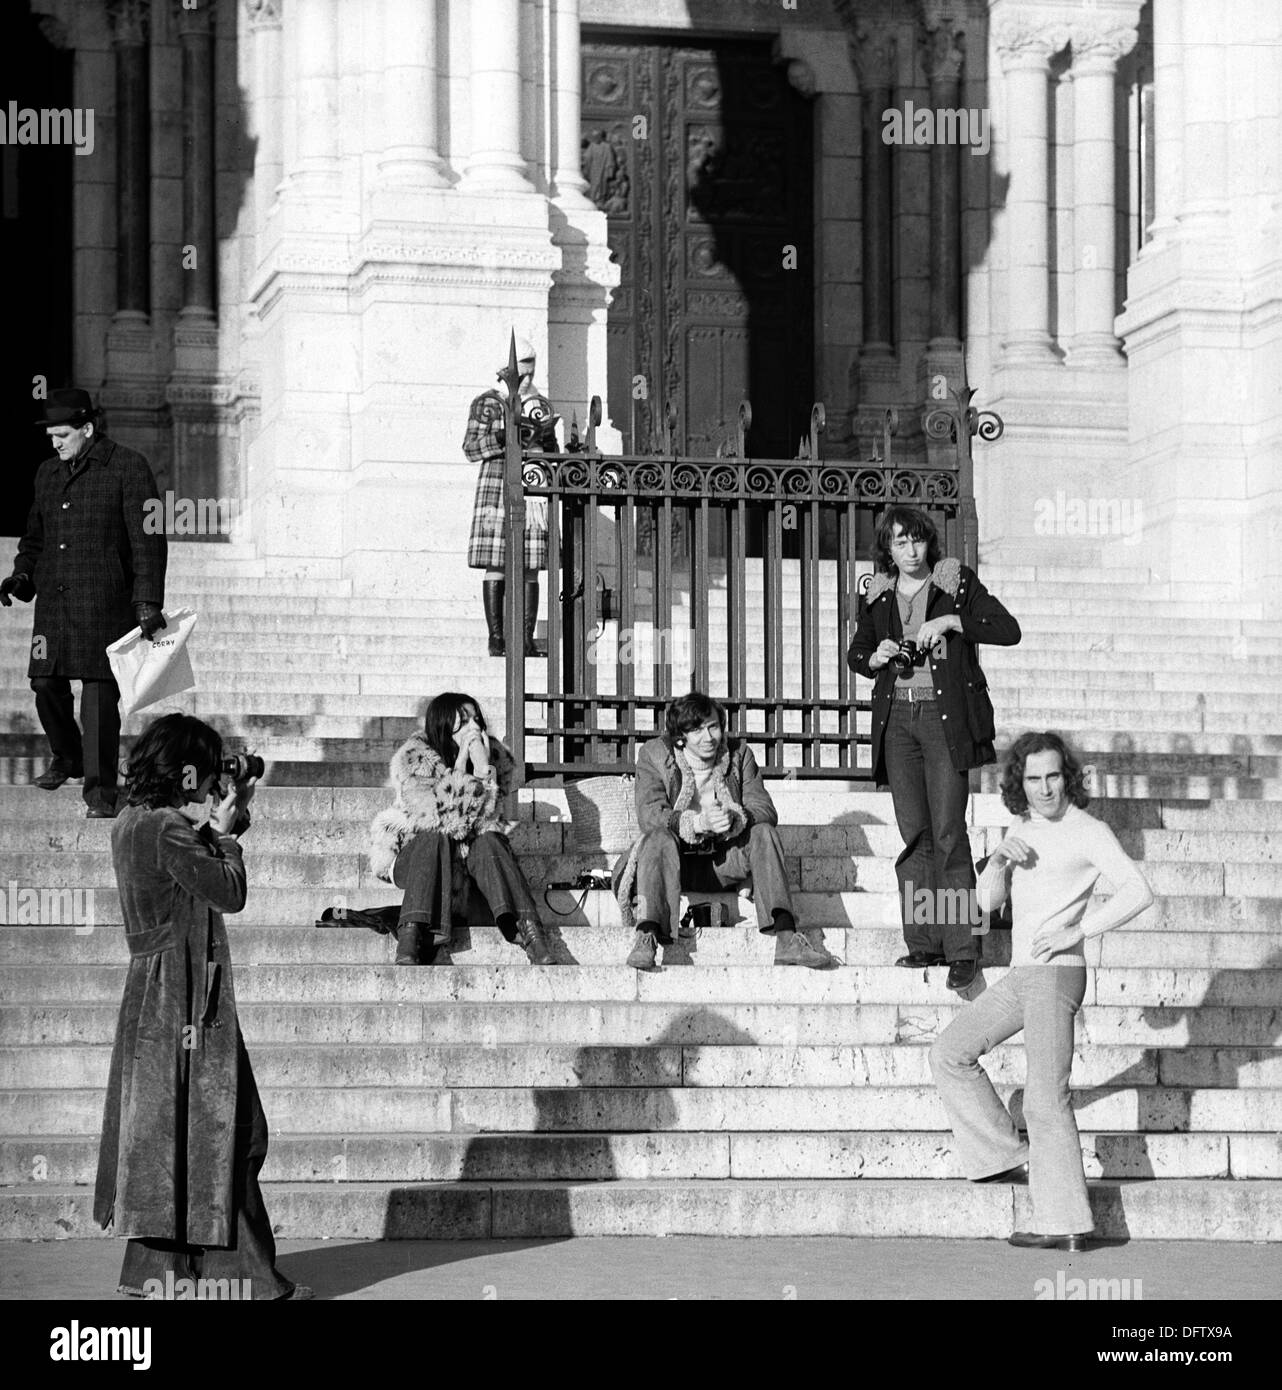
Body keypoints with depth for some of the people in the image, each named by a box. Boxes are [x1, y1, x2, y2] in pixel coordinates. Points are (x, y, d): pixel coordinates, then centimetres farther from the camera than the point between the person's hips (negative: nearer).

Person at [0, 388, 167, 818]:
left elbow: (148, 539, -6)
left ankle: (101, 791, -5)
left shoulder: (127, 467, -2)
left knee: (100, 690, -9)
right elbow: (35, 535, 27)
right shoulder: (48, 473, 17)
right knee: (46, 682, 6)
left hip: (104, 601, -6)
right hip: (53, 601, 6)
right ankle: (66, 758, 33)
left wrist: (147, 601, -12)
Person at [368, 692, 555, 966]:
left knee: (489, 841, -29)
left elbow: (487, 818, -11)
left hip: (473, 853, 3)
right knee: (435, 840, -34)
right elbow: (436, 813, -24)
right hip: (411, 854, -3)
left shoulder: (493, 755, -1)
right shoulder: (412, 758, -11)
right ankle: (408, 948, -53)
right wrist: (460, 766, -25)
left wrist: (482, 768, -22)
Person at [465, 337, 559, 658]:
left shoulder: (541, 405, 15)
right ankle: (496, 638, -3)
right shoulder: (486, 403, 3)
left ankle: (527, 639, 2)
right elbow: (471, 447, -2)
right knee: (496, 566, -6)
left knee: (530, 568, 0)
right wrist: (503, 437, -16)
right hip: (498, 486, -4)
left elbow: (552, 451, 18)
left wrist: (546, 434, -4)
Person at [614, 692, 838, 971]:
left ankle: (786, 936, -37)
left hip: (721, 864, 3)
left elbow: (766, 810, -6)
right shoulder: (654, 754, -4)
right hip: (675, 862, -3)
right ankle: (647, 935, -50)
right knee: (659, 838, -33)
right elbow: (648, 815, -19)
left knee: (764, 833, -21)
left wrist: (735, 819, -30)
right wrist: (699, 823, -36)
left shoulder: (739, 754, 4)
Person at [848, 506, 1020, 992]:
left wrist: (950, 621, -16)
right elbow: (856, 654, 23)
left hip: (945, 718, -4)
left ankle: (963, 950, -9)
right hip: (897, 719, 4)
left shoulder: (957, 583, 1)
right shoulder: (877, 596, 12)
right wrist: (875, 657, 0)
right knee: (913, 835, 2)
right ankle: (923, 945, 5)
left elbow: (1009, 630, -7)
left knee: (948, 833, -10)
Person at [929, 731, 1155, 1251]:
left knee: (1046, 1097, -14)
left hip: (1056, 973, -9)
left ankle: (1065, 1223, -16)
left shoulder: (1088, 832, -8)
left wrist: (1076, 931, -25)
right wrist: (999, 858, -8)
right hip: (1021, 975, 9)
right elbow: (988, 901, 12)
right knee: (951, 1053, 12)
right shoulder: (1023, 829, 16)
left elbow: (1138, 892, -19)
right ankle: (1002, 1156, 13)